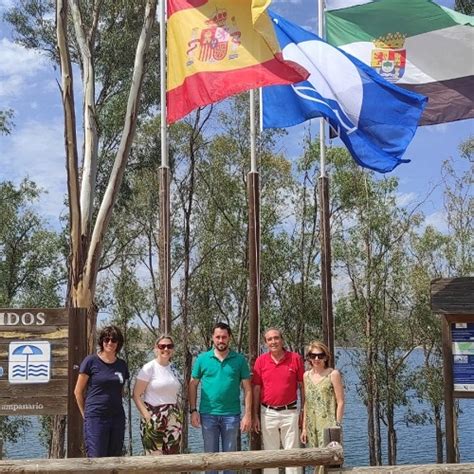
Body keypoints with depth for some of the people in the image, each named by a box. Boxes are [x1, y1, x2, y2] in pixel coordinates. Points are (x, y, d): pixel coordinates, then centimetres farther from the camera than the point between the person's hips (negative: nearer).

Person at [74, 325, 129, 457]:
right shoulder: (91, 361, -4)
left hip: (117, 418, 5)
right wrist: (85, 413, 5)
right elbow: (78, 391, 1)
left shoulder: (122, 365, 10)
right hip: (96, 418, -5)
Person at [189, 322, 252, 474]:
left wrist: (248, 415, -6)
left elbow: (247, 389, 1)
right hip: (208, 415, 1)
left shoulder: (239, 360, 0)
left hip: (231, 415, 0)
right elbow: (193, 385, 6)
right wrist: (193, 411, -2)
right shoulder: (202, 359, 2)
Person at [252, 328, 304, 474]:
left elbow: (302, 386, 1)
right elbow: (256, 389, 3)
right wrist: (255, 415, 1)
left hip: (290, 412, -1)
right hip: (268, 413, 1)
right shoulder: (261, 361, -1)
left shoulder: (295, 358, -3)